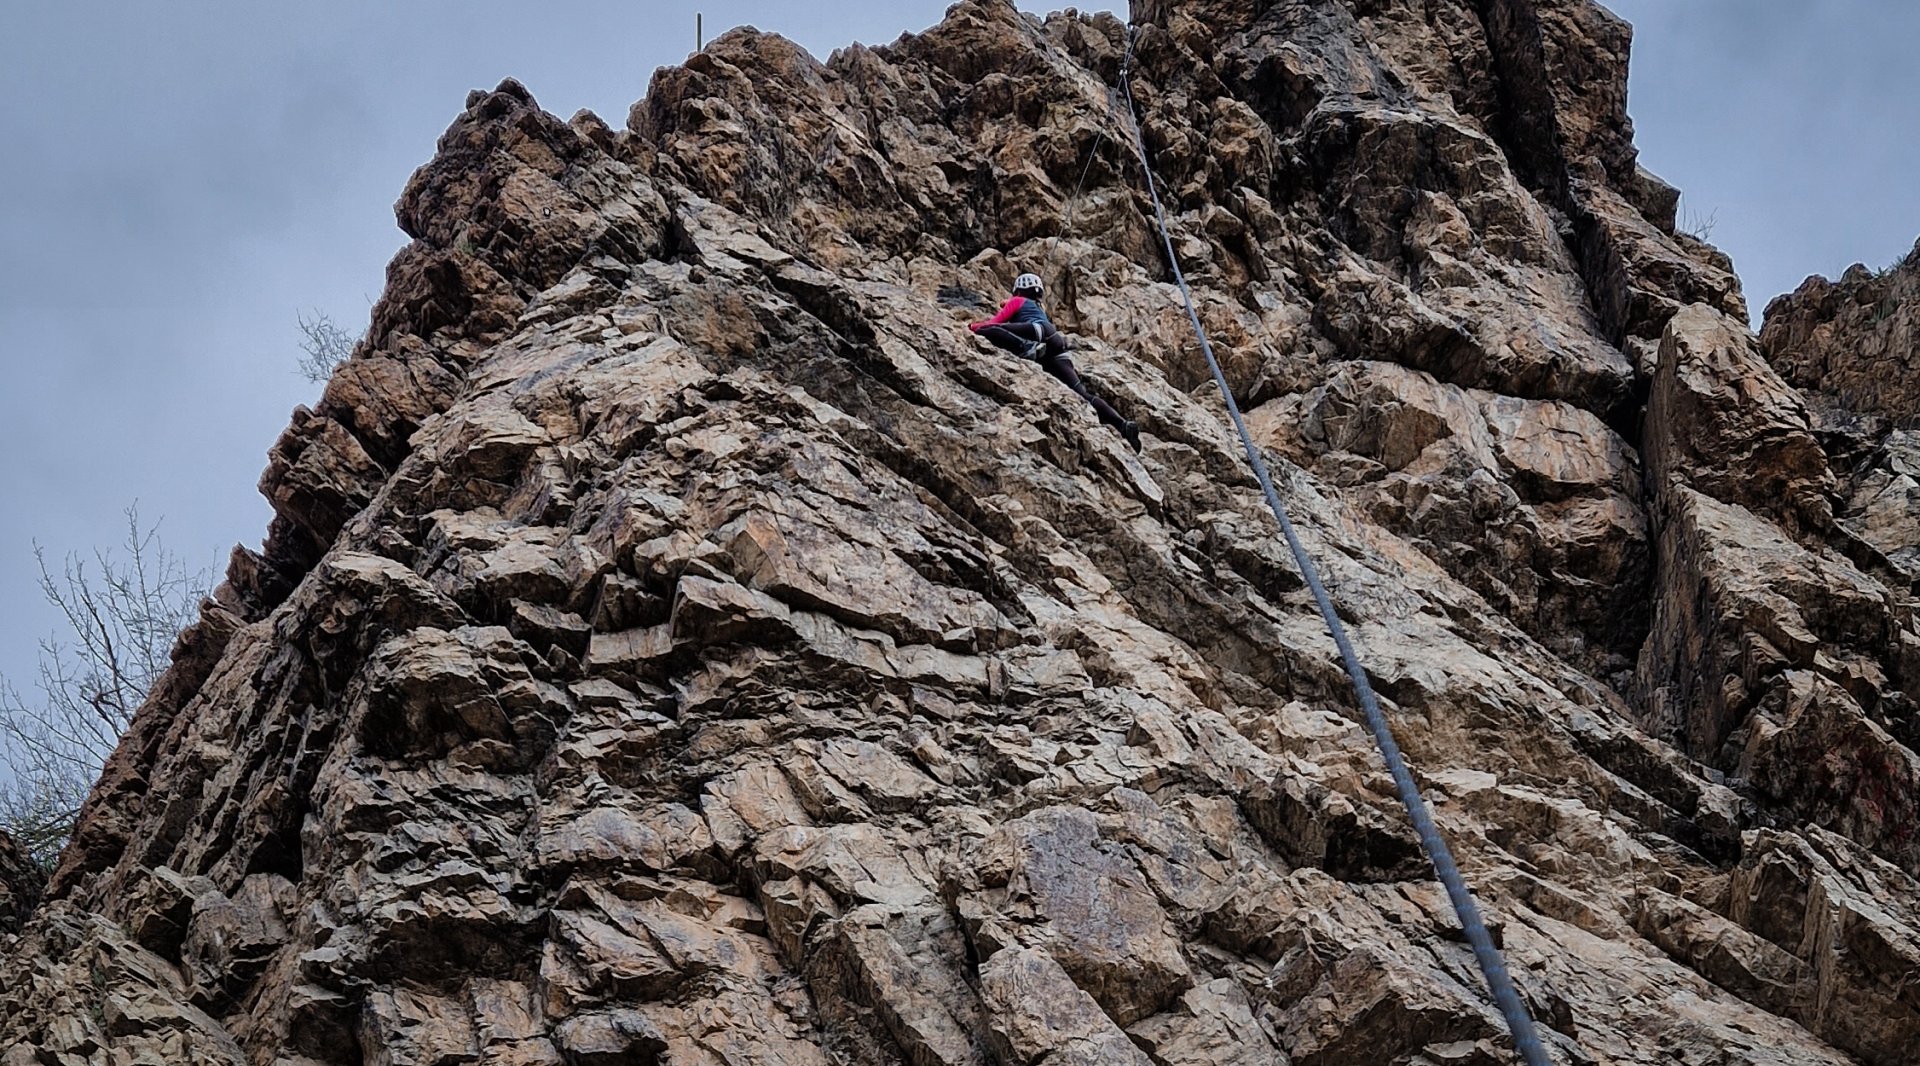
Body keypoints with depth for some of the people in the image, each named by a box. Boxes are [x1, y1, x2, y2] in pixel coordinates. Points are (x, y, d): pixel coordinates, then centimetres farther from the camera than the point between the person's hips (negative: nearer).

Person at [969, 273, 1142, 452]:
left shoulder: (1017, 301, 27)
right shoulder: (1040, 308, 45)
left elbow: (994, 323, 21)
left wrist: (973, 326, 36)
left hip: (1038, 331, -7)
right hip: (1057, 349, 7)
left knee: (986, 330, -18)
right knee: (1081, 393, -3)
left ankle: (1026, 348, -44)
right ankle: (1123, 425, -19)